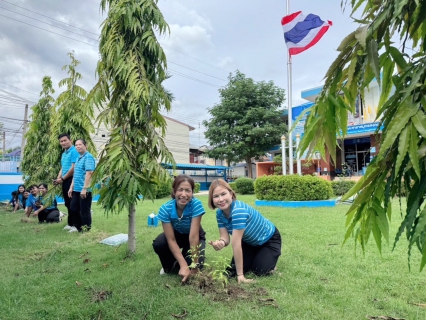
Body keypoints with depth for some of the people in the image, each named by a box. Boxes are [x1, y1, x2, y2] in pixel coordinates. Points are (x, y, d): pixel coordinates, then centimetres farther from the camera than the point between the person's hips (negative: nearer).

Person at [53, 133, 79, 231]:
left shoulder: (74, 151, -12)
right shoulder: (64, 153, 17)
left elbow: (73, 167, -19)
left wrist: (62, 178, -12)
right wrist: (58, 178, 6)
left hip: (71, 179, -9)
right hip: (65, 181, 9)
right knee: (68, 203, 14)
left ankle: (75, 224, 1)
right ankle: (70, 223, 23)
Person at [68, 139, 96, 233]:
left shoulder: (88, 157, -14)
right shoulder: (78, 158, 16)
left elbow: (89, 173, -22)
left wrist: (84, 188, -25)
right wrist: (71, 187, 17)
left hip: (84, 190, -9)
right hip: (76, 189, 9)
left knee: (84, 211, 0)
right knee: (74, 209, 17)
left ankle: (86, 230, 13)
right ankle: (78, 227, 32)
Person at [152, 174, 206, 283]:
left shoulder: (196, 204, -35)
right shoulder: (165, 209, -29)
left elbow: (193, 237, -34)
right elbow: (171, 240, -28)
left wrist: (194, 266, -31)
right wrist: (183, 265, -35)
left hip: (195, 236, -1)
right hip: (176, 234, 1)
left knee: (197, 265, -24)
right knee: (158, 244, -29)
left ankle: (186, 256, 13)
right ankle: (170, 265, 4)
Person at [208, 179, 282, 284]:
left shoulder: (238, 210, -41)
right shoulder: (220, 213, -16)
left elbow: (235, 243, -41)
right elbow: (225, 238, -18)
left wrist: (240, 275, -36)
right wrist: (221, 242, -43)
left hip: (269, 239, -6)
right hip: (250, 242, 6)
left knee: (260, 271, -17)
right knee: (234, 268, -5)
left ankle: (272, 254, 14)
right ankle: (255, 256, 24)